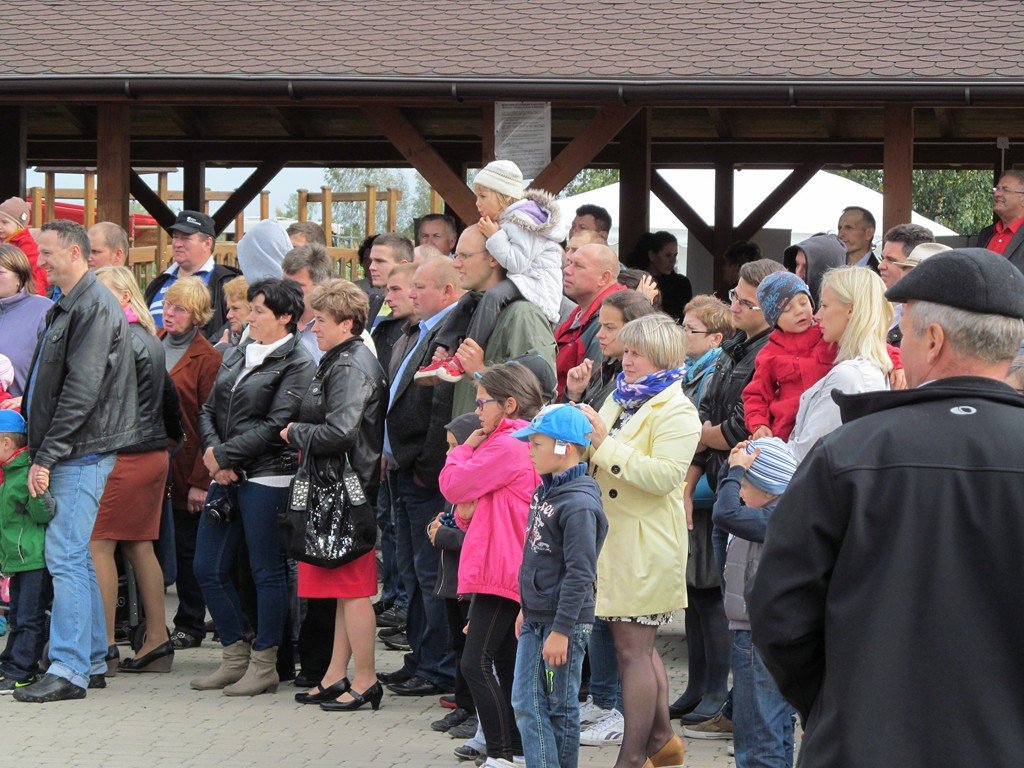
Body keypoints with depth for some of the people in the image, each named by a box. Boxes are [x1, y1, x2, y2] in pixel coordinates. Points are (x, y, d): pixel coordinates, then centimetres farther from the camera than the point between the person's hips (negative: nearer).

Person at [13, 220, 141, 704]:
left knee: (65, 555, -11)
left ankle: (69, 669, -11)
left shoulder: (94, 307, -14)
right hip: (68, 456, 10)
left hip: (83, 452, -10)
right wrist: (41, 453, 14)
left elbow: (82, 391, -20)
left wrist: (47, 455, -19)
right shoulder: (66, 306, 17)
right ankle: (92, 661, 19)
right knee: (74, 556, 13)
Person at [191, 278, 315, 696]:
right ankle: (236, 657, 20)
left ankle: (264, 665, 9)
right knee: (208, 570, 8)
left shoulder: (297, 364, -6)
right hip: (227, 478, 8)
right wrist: (211, 450, -7)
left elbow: (275, 425, -14)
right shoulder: (236, 356, 15)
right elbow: (208, 410, 12)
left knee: (267, 572, 0)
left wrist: (225, 455, -14)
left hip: (267, 478, -8)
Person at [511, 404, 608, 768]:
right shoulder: (545, 492, 11)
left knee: (560, 708, 0)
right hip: (535, 621, 9)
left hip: (563, 624, -9)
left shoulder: (579, 504, -19)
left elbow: (579, 574, -21)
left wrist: (560, 630, -21)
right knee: (526, 704, 9)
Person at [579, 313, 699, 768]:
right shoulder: (620, 399, 16)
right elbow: (596, 462, 24)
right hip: (614, 539, 9)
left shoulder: (676, 413, -11)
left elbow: (664, 475, -24)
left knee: (632, 649, -5)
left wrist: (606, 443, -26)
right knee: (640, 645, 17)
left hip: (646, 546, -9)